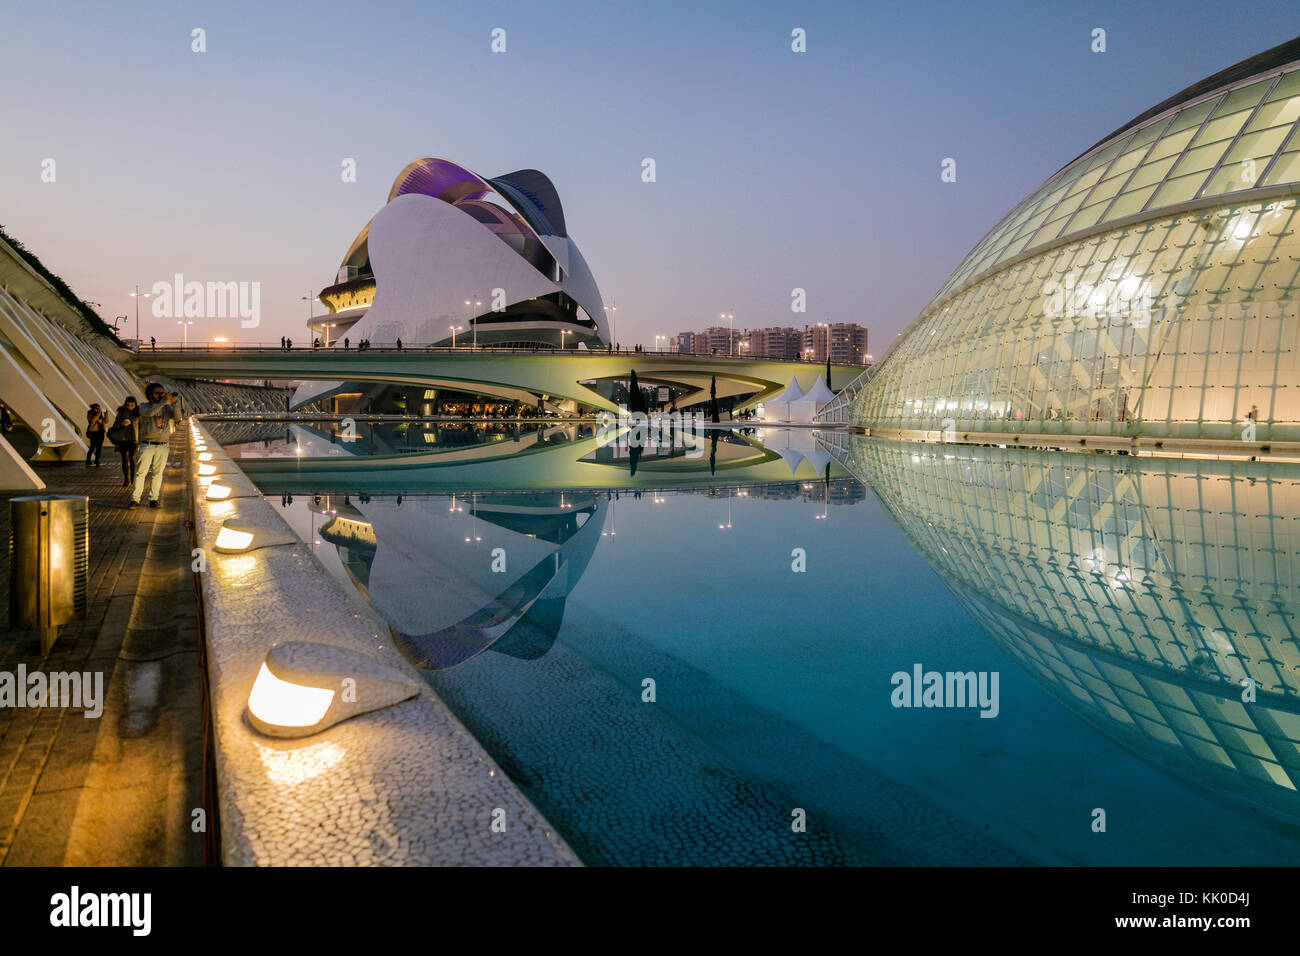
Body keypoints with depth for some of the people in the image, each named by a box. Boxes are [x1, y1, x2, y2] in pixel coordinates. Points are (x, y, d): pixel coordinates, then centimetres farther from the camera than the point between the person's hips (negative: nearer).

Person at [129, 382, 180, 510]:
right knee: (140, 472, -3)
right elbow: (150, 413, -20)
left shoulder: (167, 408, 10)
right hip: (147, 445, -2)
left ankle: (153, 499, 9)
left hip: (163, 446, 3)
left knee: (157, 473, 5)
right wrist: (164, 401, -25)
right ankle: (135, 499, -1)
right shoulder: (144, 407, 3)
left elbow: (177, 417, -6)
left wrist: (174, 403, -20)